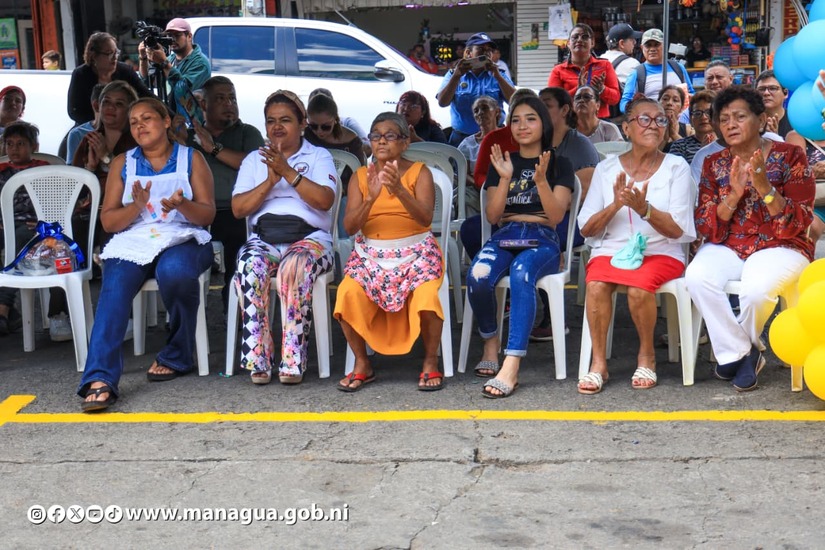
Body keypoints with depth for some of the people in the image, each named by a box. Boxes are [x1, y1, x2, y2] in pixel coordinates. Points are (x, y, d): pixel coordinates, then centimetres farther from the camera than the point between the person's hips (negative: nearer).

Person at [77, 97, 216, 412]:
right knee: (115, 288, -31)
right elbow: (108, 221, 10)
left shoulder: (191, 159, 14)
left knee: (175, 271, -38)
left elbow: (207, 215, 5)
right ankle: (100, 379, -44)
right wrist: (137, 205, -10)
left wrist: (183, 205, -17)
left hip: (182, 239, -1)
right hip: (132, 242, 2)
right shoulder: (122, 164, 18)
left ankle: (177, 357, -15)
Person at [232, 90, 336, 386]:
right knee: (250, 266, -34)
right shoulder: (254, 160, 23)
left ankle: (292, 360, -35)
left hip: (309, 236, -2)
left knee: (295, 266, -37)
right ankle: (257, 359, -32)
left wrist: (288, 171, -12)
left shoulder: (319, 156, 15)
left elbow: (325, 200, -6)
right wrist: (271, 180, -4)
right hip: (263, 237, 2)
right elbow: (238, 208, 8)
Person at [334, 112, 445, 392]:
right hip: (370, 255, 2)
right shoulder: (360, 176, 6)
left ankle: (431, 363, -5)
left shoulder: (419, 172, 1)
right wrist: (371, 197, -24)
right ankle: (362, 365, -5)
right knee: (348, 295, -27)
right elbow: (350, 226, -6)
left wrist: (399, 190, -32)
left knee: (426, 297, -31)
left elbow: (425, 218, -16)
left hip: (416, 253, -2)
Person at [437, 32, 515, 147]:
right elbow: (442, 102, -6)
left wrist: (497, 76, -14)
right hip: (461, 138, -1)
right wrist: (457, 76, -17)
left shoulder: (498, 76, 12)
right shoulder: (453, 74, 9)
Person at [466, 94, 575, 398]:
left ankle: (511, 367, -46)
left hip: (542, 240, -2)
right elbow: (492, 216, 8)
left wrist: (540, 180, -14)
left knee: (521, 273, -40)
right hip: (504, 237, 3)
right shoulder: (502, 162, 19)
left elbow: (556, 215, 0)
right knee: (478, 276, -33)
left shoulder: (559, 164, 12)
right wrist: (505, 179, -5)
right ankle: (490, 341, -4)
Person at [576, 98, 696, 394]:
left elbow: (677, 229, -5)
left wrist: (644, 208, -22)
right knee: (596, 285, -31)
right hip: (611, 249, 1)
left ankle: (647, 355, -8)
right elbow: (586, 228, 4)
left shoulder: (676, 167, 3)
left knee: (639, 286, -33)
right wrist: (615, 206, -15)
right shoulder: (607, 168, 8)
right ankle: (598, 362, -16)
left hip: (660, 251, -1)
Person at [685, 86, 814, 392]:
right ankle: (742, 353, -12)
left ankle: (735, 350, -2)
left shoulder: (790, 157, -3)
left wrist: (764, 187, -23)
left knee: (757, 288, -35)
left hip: (779, 248, -3)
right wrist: (734, 194, -17)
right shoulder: (714, 164, 6)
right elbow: (707, 229, -1)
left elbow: (797, 225, -9)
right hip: (728, 247, 3)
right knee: (697, 276, -30)